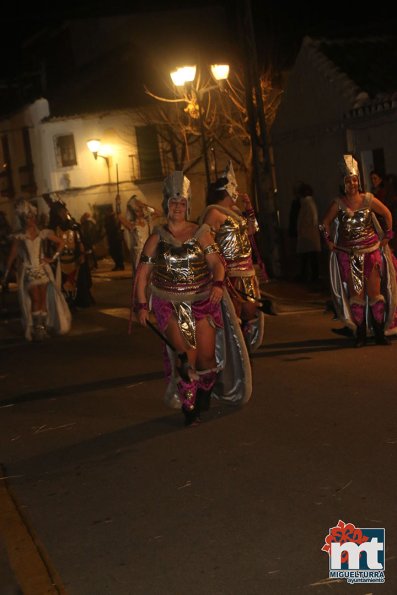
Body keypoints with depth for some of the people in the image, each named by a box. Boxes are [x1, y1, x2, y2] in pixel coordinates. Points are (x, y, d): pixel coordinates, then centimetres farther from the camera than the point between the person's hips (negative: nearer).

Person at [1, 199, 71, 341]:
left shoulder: (43, 233, 4)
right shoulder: (18, 237, -1)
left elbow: (61, 243, 11)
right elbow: (12, 256, 1)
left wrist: (54, 258, 2)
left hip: (42, 269, 2)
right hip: (28, 271, -2)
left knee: (44, 299, 1)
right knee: (35, 299, -10)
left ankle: (44, 327, 8)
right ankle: (36, 328, -5)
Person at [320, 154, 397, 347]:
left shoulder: (369, 199, -3)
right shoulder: (338, 203, -2)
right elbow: (325, 223, 9)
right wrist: (329, 241, 3)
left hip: (372, 251, 0)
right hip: (348, 255, 0)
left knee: (375, 292, -1)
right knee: (356, 294, 1)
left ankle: (380, 333, 6)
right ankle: (360, 334, 6)